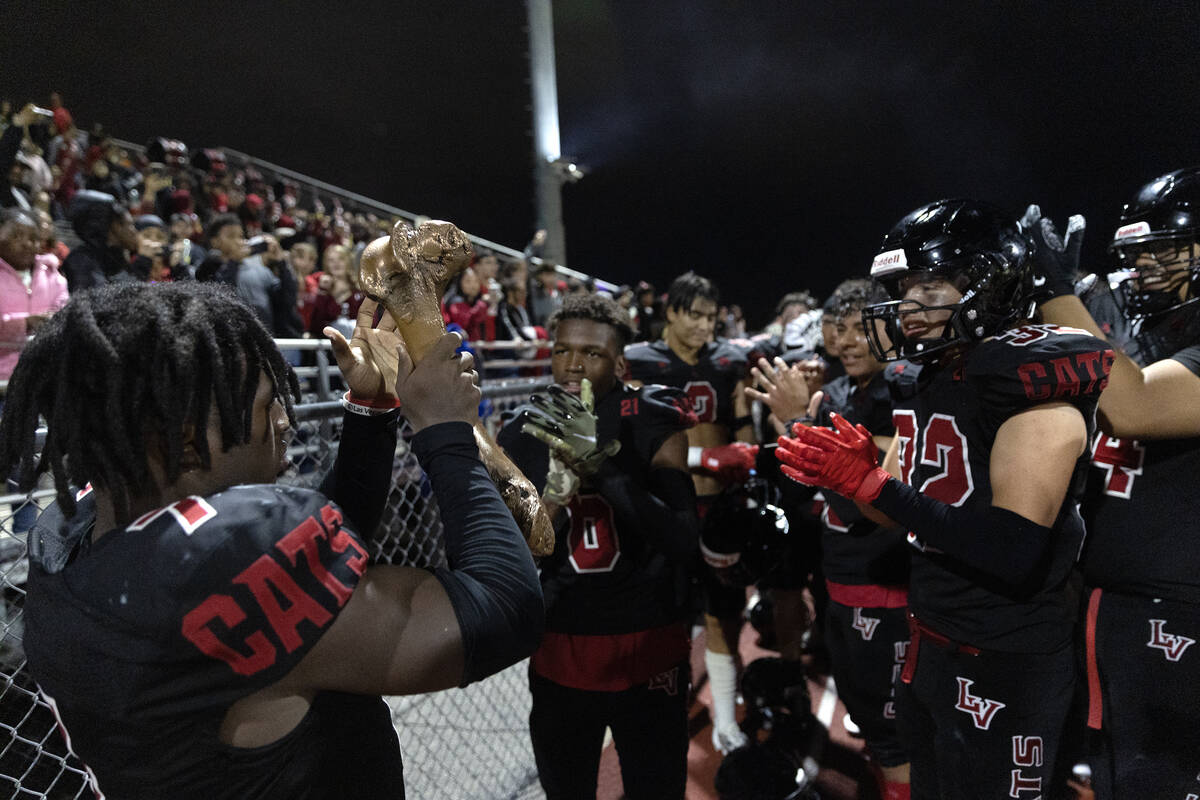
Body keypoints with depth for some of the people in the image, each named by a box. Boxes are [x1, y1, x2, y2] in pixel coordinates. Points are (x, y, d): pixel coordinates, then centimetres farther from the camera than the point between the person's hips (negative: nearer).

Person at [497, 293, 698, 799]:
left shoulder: (653, 424, -12)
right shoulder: (522, 436, -4)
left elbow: (682, 541, -23)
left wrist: (600, 462, -34)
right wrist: (559, 483, -24)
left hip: (647, 647, -2)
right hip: (560, 648, 3)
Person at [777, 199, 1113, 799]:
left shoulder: (1035, 382, -19)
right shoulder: (930, 381, 5)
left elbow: (1013, 551, -28)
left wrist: (871, 482, -27)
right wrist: (847, 473, -11)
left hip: (1004, 664, -7)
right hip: (927, 642, 8)